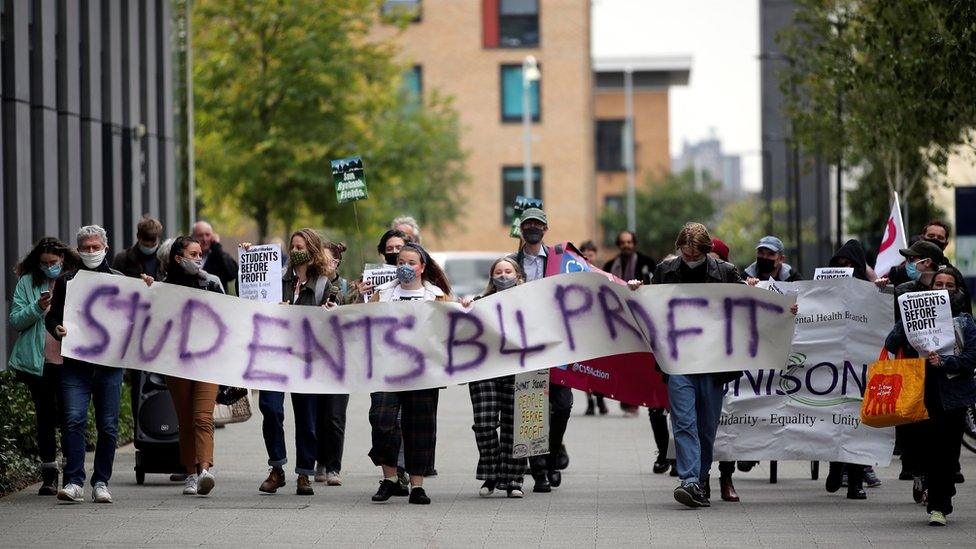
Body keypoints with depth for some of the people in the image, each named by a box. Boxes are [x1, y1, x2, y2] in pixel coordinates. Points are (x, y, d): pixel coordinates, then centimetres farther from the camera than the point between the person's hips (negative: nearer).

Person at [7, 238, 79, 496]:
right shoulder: (27, 283, 4)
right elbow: (15, 320, 0)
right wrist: (37, 307, -16)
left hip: (69, 361, -1)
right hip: (39, 363, 1)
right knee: (45, 417, 7)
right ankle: (49, 475, 14)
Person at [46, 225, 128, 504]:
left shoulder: (120, 280, 12)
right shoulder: (66, 281, 12)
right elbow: (52, 316, 12)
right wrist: (57, 329, -11)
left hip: (110, 363, 1)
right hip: (75, 363, -1)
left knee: (108, 425, 2)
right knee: (74, 420, -13)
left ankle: (101, 483, 11)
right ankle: (74, 482, -13)